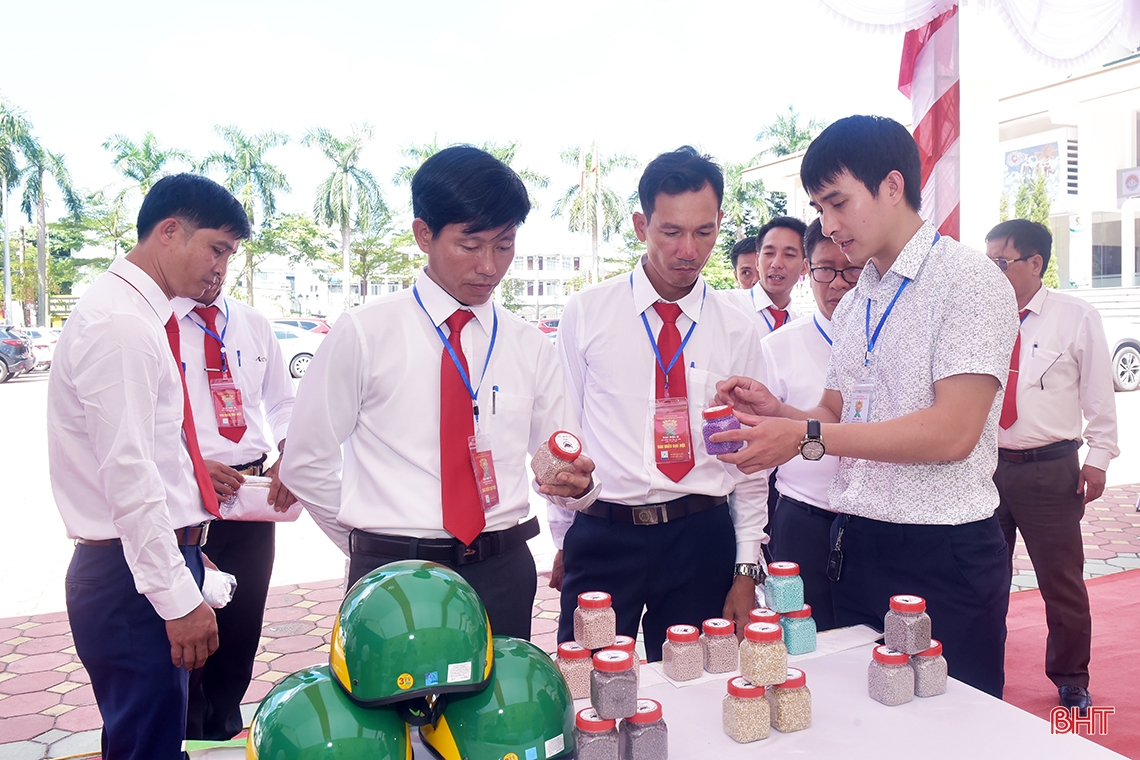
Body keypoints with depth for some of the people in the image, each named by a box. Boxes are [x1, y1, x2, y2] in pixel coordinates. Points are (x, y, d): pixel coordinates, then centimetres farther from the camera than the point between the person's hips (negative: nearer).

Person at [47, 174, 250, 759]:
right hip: (131, 574, -9)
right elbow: (127, 475, -22)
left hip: (159, 556, 9)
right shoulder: (121, 324, -17)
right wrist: (178, 596, -20)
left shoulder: (138, 315, 13)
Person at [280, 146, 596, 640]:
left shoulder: (530, 347, 5)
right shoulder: (363, 334, -5)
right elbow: (305, 464, 0)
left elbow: (557, 463, 6)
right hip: (393, 580, -2)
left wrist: (575, 482, -15)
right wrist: (376, 546, 3)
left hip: (504, 573, 3)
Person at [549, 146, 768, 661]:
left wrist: (746, 570, 4)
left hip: (702, 540, 2)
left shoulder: (738, 333, 4)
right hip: (602, 536, -1)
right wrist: (563, 539, 6)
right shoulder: (585, 315, -1)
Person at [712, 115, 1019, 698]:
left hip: (944, 556, -7)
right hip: (856, 547, 7)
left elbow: (953, 431, -20)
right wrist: (778, 412, -5)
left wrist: (807, 437, -22)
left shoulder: (968, 281, -10)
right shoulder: (853, 305, 14)